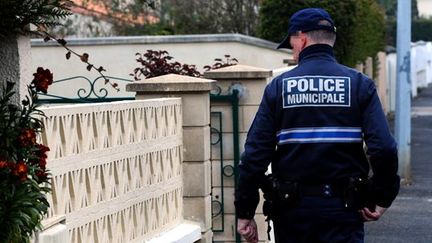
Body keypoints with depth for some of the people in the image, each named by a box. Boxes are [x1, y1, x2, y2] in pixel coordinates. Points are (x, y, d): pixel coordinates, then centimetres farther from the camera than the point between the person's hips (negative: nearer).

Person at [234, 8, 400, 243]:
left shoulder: (278, 87, 1)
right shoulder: (359, 84, 0)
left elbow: (254, 155, -4)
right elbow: (384, 148, -11)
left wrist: (245, 213, 2)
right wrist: (382, 199, 2)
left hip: (292, 207, 1)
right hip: (343, 206, -1)